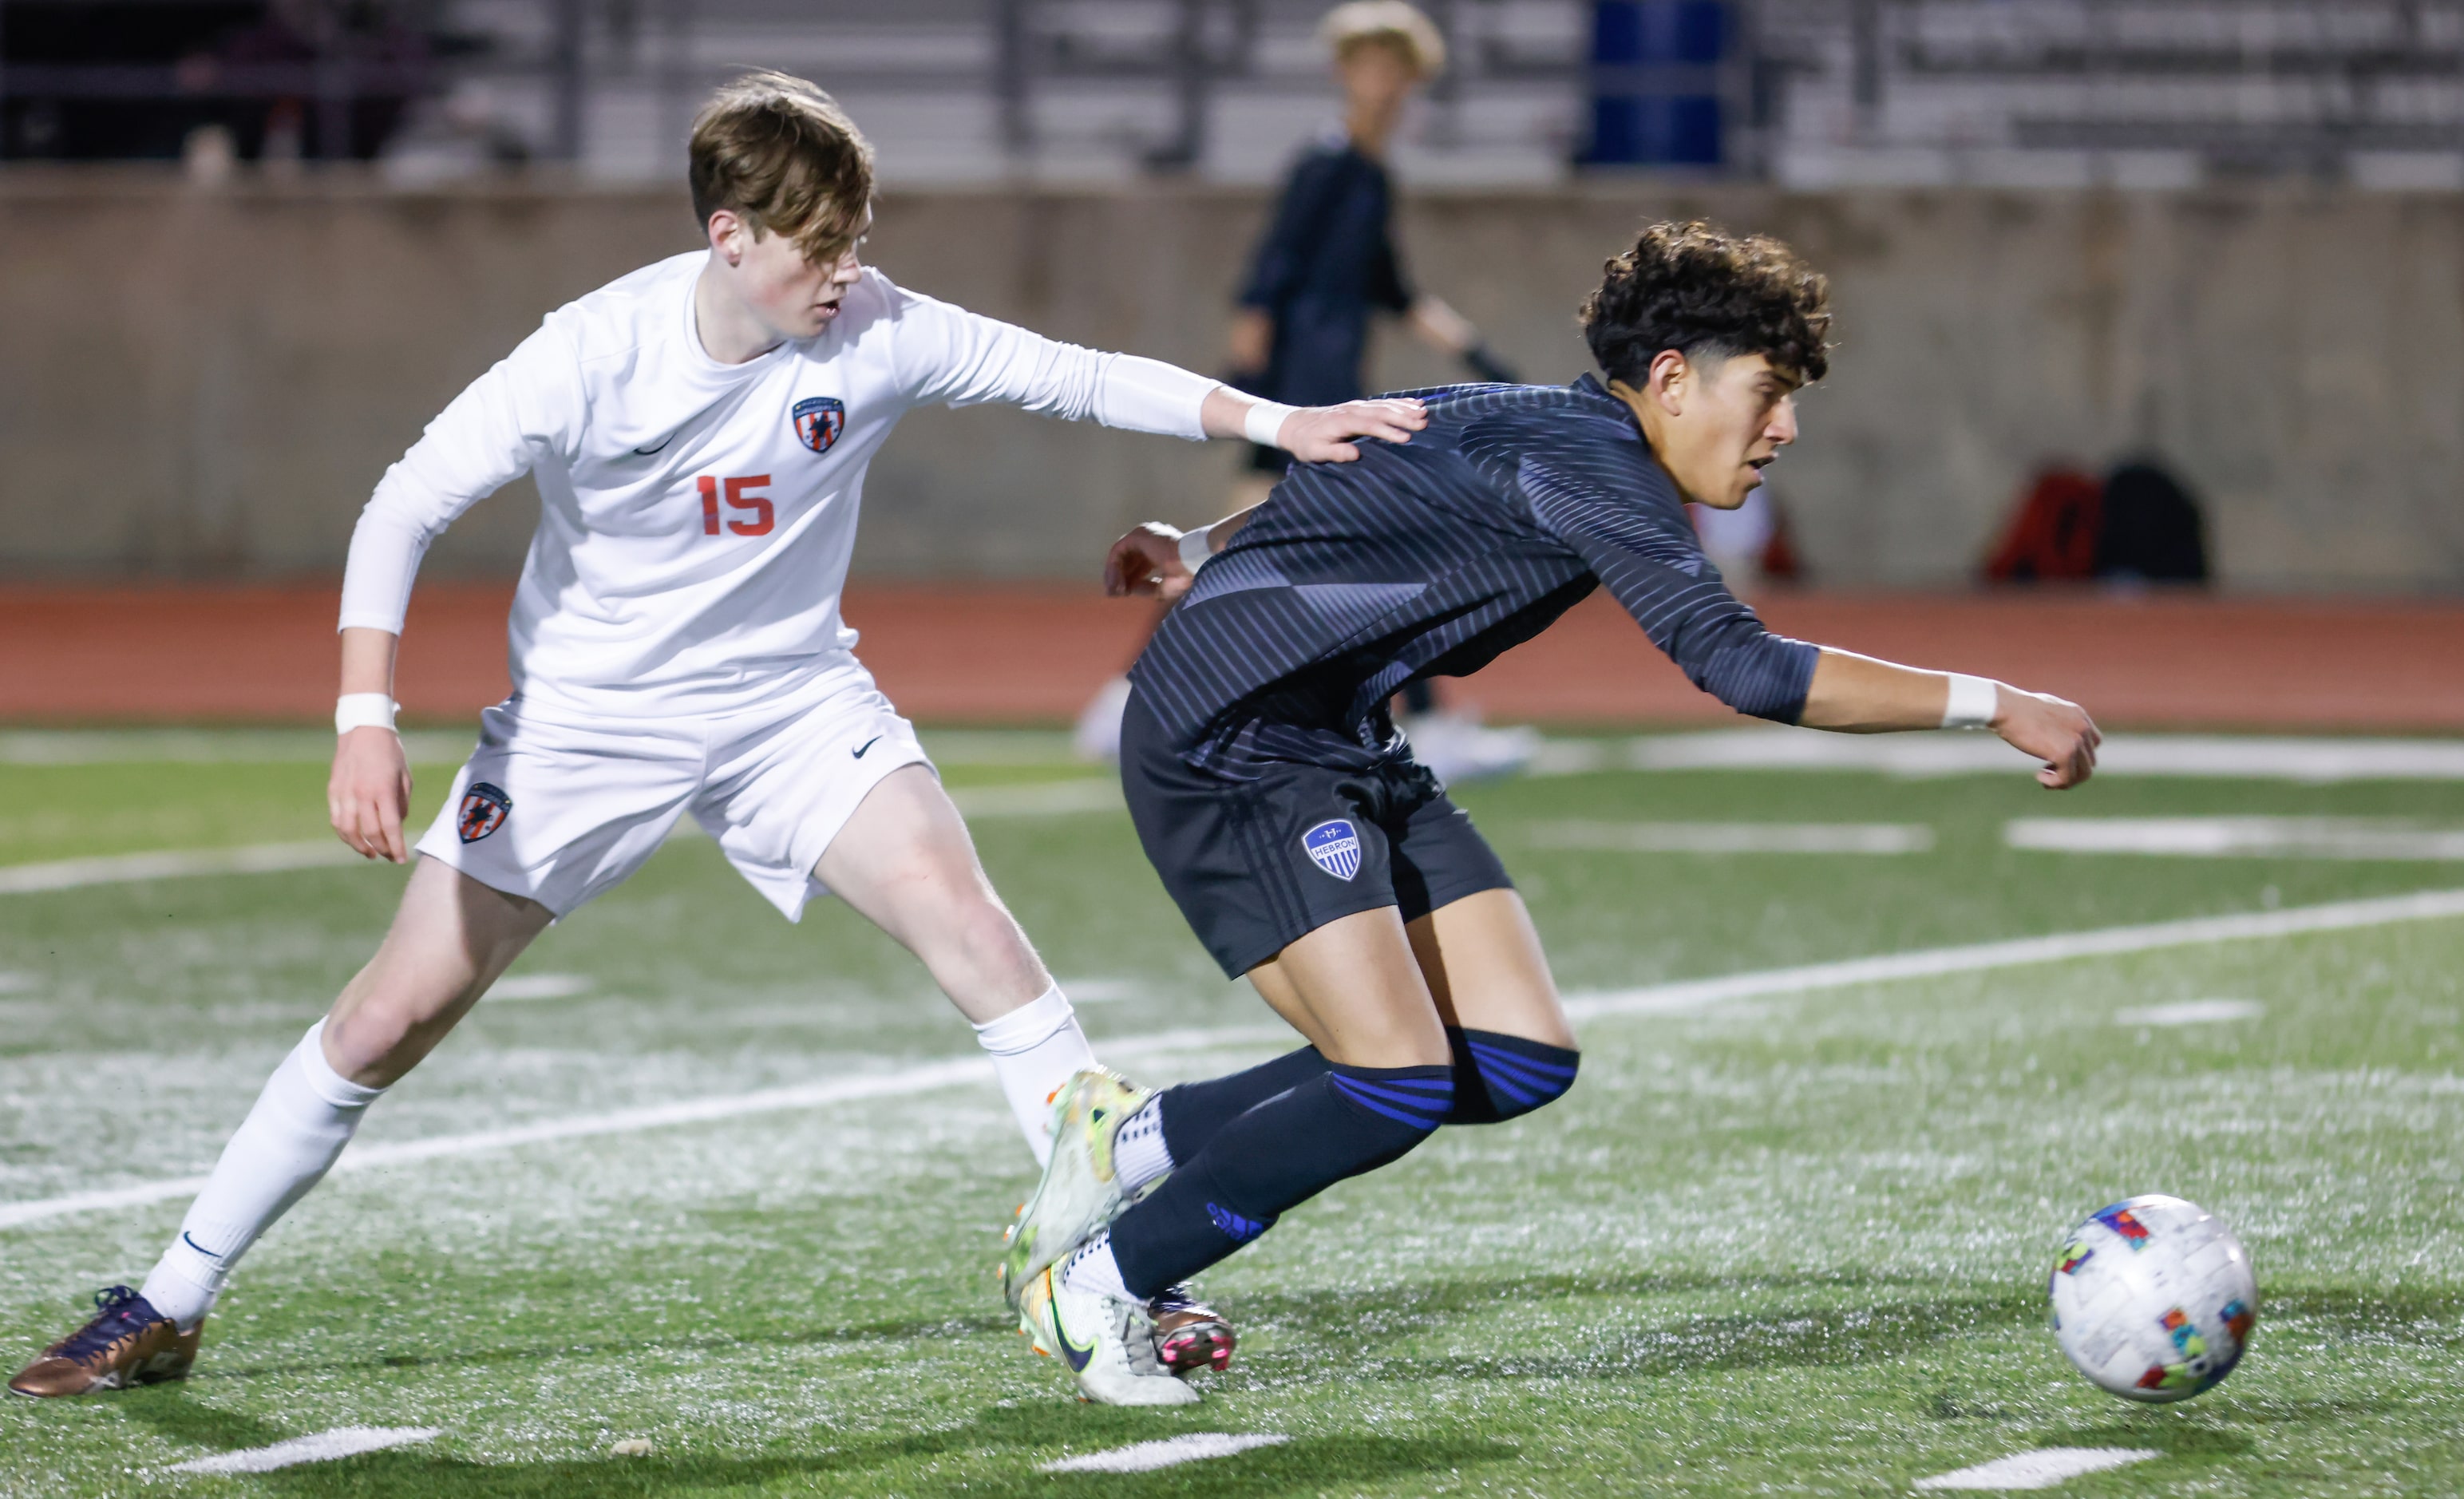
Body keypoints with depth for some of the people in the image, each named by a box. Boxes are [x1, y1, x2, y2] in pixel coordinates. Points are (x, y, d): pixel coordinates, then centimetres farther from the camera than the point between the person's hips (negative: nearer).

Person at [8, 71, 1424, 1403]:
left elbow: (1078, 375, -10)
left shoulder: (877, 333, -16)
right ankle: (165, 1312, 10)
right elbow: (407, 506, -19)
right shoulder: (597, 355, -23)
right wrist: (367, 719, -30)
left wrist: (1279, 423, -20)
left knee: (969, 922, -20)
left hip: (794, 701, 2)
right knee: (392, 1016, -4)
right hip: (589, 718, -2)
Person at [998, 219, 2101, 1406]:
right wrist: (1996, 707, -27)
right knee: (1400, 1086, -19)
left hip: (1342, 751, 10)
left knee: (1521, 1061, 0)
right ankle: (1090, 1286, -2)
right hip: (1233, 742, -10)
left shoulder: (1528, 426, 11)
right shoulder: (1588, 464, -20)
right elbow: (1744, 670, -29)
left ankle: (1138, 1138, 13)